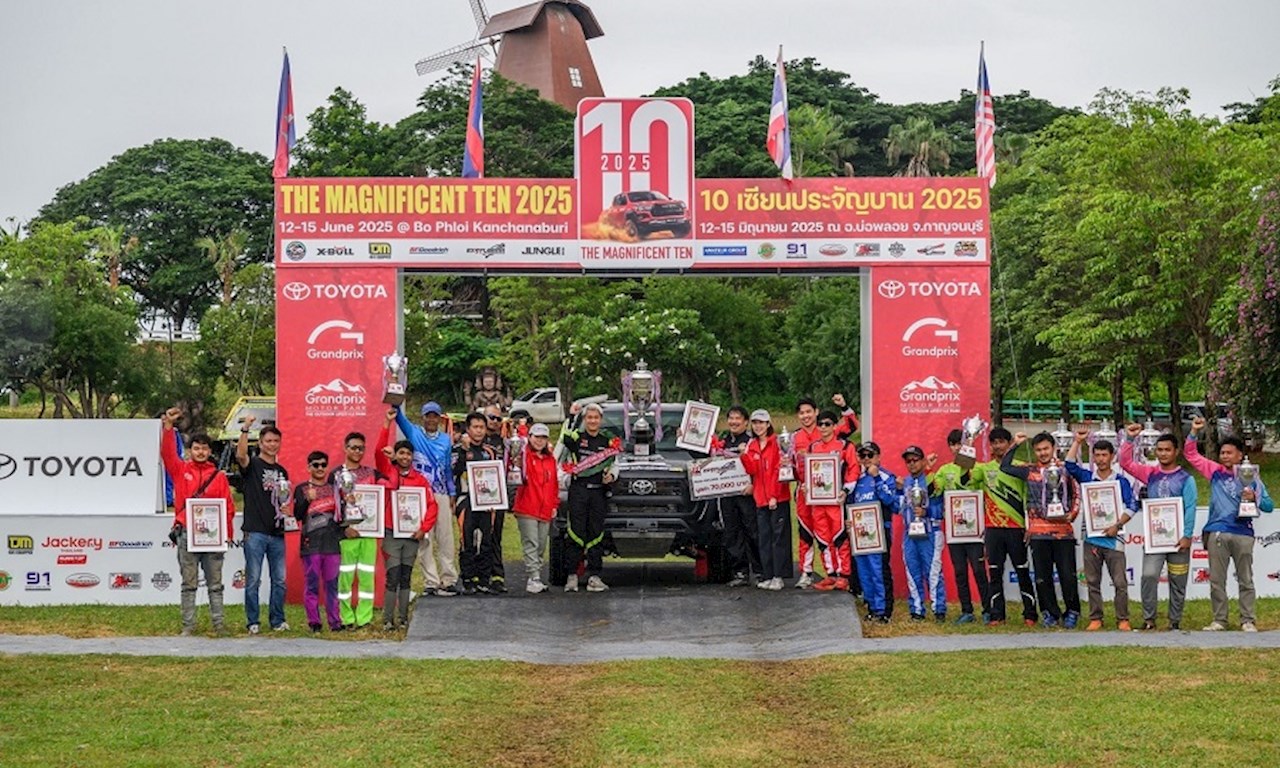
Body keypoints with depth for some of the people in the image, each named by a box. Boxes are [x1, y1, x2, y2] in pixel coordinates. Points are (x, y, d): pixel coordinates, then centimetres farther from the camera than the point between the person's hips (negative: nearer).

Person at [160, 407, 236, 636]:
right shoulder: (181, 470, 8)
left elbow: (228, 506, 5)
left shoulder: (218, 476, 8)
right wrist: (168, 426, -16)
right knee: (189, 584, 3)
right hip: (187, 534, -1)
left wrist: (227, 534, -2)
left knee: (215, 583, 4)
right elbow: (167, 453, -6)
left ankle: (218, 624, 8)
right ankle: (188, 625, 6)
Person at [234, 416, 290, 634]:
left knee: (279, 579, 6)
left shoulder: (281, 471, 19)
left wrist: (286, 506, 4)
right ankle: (252, 622, 4)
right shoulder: (252, 465, 1)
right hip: (255, 532, -5)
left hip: (277, 532, 5)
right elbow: (241, 455, -23)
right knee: (253, 579, -2)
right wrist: (245, 429, -32)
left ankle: (277, 620, 15)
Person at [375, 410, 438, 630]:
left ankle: (403, 618, 15)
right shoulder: (388, 472, 1)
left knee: (406, 578, 9)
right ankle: (388, 620, -4)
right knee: (392, 577, -7)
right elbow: (379, 451, -13)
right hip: (391, 533, -2)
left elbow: (432, 505, 4)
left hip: (412, 535, 2)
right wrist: (387, 424, -19)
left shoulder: (420, 479, 5)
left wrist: (424, 528, -6)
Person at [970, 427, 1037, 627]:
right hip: (993, 528, 2)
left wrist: (1029, 525, -4)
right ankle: (996, 615, 7)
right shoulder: (984, 468, 11)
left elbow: (1028, 497, 2)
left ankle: (1030, 614, 6)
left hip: (1016, 527, -2)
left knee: (1022, 572, 2)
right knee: (994, 572, 3)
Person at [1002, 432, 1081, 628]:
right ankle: (1050, 613, 14)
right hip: (1038, 532, 1)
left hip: (1063, 530, -1)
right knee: (1042, 576, 4)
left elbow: (1076, 494, 11)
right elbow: (1004, 467, 4)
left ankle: (1072, 612, 11)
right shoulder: (1030, 471, 10)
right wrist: (1015, 445, 3)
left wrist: (1072, 514, -5)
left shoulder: (1065, 469, 7)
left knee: (1068, 575, -3)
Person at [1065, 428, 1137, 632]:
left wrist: (1117, 525, -12)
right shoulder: (1087, 477, 9)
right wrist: (1078, 441, -7)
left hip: (1112, 538, -2)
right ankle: (1095, 619, 11)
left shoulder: (1121, 481, 4)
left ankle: (1123, 620, 2)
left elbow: (1132, 506, -1)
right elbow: (1070, 464, -4)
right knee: (1092, 582, 5)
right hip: (1091, 537, 2)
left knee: (1120, 581, -4)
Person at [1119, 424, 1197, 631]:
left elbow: (1190, 509, -6)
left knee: (1178, 582, 4)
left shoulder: (1186, 479, 0)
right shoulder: (1151, 474, 10)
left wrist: (1187, 536, -13)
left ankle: (1175, 621, 13)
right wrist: (1130, 439, -5)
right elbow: (1125, 463, 6)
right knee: (1149, 575, -13)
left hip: (1177, 538, -2)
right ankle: (1148, 618, -5)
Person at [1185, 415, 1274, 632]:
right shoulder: (1216, 472, 11)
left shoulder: (1251, 477, 8)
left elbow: (1269, 506, 7)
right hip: (1217, 533, 1)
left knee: (1245, 579, 2)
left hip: (1243, 534, -1)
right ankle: (1219, 620, 8)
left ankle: (1247, 621, 7)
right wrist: (1194, 432, 0)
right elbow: (1191, 454, 13)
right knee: (1216, 580, 2)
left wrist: (1254, 498, -12)